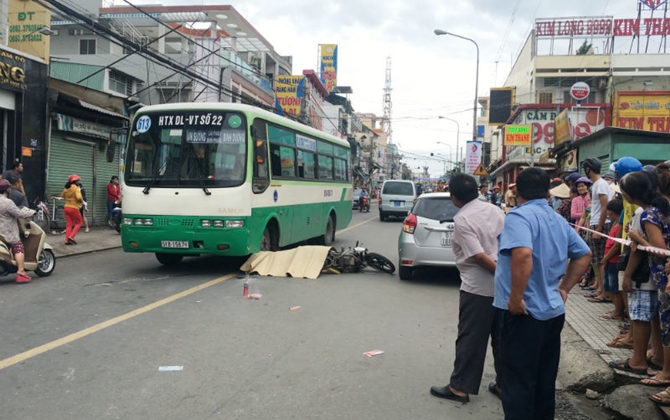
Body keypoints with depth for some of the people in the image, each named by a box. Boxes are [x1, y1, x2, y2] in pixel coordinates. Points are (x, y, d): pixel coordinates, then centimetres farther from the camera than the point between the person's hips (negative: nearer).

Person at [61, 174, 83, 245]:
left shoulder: (67, 188, 9)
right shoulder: (76, 188, -14)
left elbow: (62, 195, 26)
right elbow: (79, 197, -27)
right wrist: (82, 201, -7)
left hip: (67, 207, 7)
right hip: (74, 208, -7)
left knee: (69, 225, 9)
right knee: (78, 223, 9)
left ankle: (67, 240, 5)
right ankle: (71, 237, -5)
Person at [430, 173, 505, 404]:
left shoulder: (462, 220, -14)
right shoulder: (496, 210, 6)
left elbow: (479, 256, -18)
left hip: (477, 288, -7)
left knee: (470, 339, 3)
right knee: (502, 338, 16)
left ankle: (460, 387, 12)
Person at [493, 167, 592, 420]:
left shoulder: (519, 216, -15)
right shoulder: (558, 219, 12)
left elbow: (523, 254, -33)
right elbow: (584, 255, 21)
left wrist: (515, 298, -24)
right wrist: (564, 289, 17)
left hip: (524, 313, -8)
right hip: (552, 311, 8)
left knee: (518, 382, 2)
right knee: (544, 380, 19)